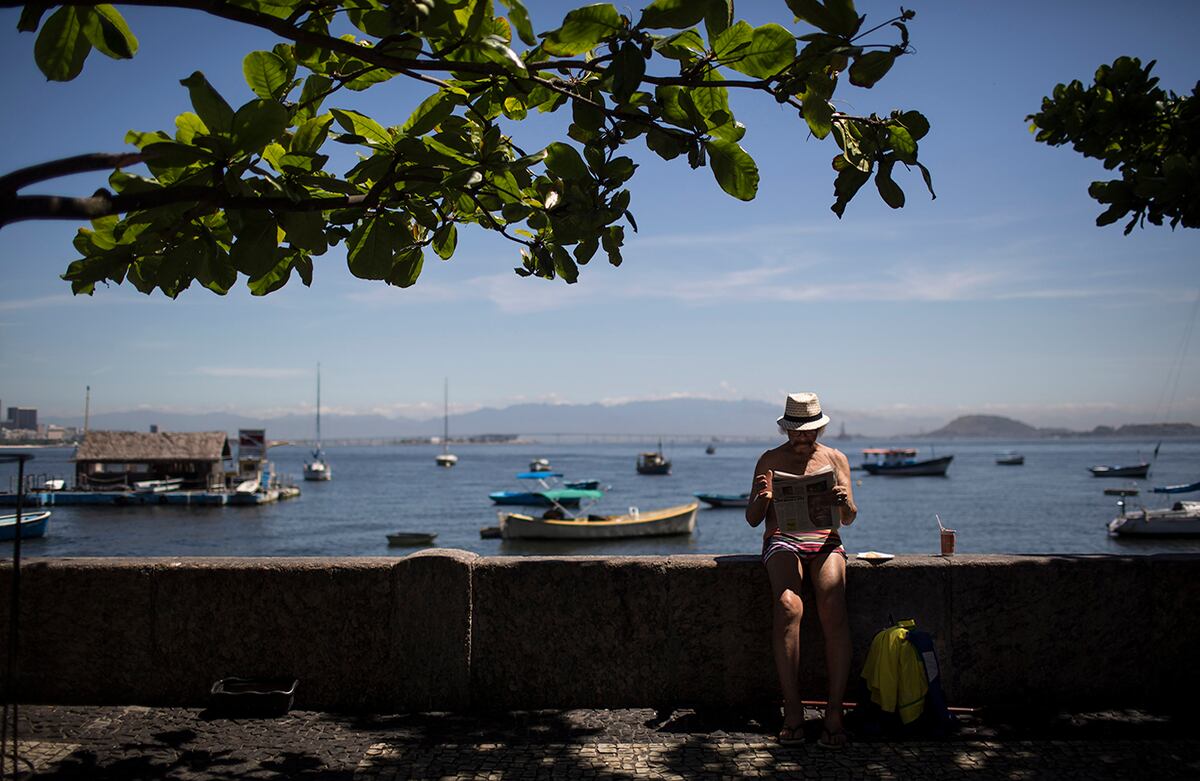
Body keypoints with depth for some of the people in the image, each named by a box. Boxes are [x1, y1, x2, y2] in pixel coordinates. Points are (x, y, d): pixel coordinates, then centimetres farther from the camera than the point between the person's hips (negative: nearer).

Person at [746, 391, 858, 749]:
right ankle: (793, 712, -29)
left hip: (824, 540, 1)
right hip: (782, 541, -1)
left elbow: (849, 519, 9)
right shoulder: (770, 460, 15)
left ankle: (834, 713, -27)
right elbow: (752, 519, 11)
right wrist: (762, 497, -13)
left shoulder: (836, 459, 17)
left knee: (833, 609, -28)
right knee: (788, 605, -31)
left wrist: (844, 501, -16)